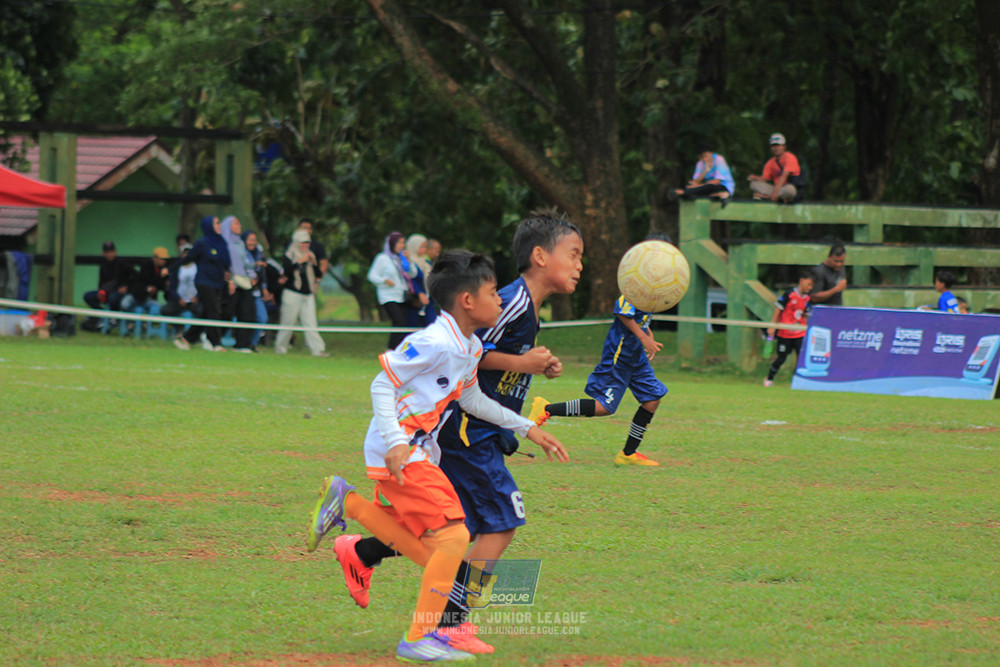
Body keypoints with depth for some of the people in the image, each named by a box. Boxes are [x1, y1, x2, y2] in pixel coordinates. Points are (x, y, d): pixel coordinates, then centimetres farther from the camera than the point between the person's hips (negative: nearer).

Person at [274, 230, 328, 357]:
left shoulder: (309, 256, 14)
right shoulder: (289, 256, -1)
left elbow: (318, 273, 10)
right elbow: (286, 271, -18)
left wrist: (314, 262, -7)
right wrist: (300, 262, -21)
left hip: (308, 295, 4)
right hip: (292, 294, -4)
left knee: (311, 322, -3)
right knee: (288, 322, 0)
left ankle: (317, 349, -10)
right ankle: (280, 347, 13)